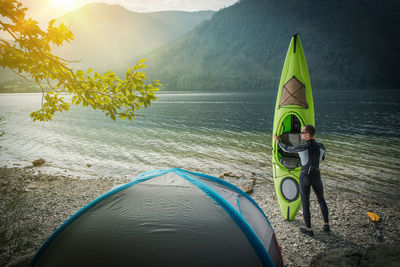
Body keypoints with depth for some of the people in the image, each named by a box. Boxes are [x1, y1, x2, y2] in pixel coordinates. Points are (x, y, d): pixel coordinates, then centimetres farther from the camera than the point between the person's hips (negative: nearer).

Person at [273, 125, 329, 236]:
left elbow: (287, 149, -6)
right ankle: (326, 225, 35)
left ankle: (309, 229, 23)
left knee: (305, 203, 11)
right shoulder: (321, 146, -9)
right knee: (321, 199, 25)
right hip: (317, 177, 4)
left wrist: (278, 141, 11)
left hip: (305, 178, -4)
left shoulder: (303, 147, -24)